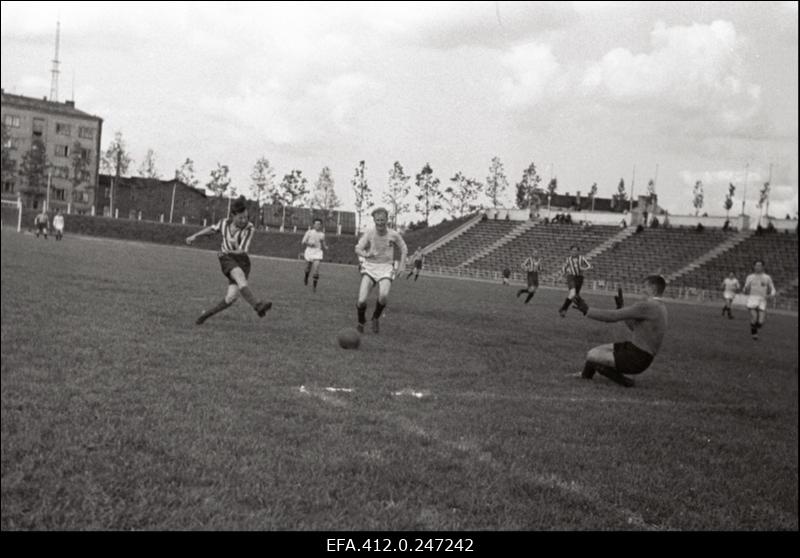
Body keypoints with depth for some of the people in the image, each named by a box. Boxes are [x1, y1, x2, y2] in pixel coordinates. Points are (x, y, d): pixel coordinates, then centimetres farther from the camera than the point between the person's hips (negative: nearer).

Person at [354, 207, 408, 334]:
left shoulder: (394, 235, -2)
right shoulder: (369, 234, -6)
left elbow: (404, 249, 13)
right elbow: (358, 249, -16)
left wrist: (401, 265, 0)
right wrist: (366, 254, -38)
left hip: (386, 268, 0)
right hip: (370, 267, 0)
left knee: (384, 295, -29)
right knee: (362, 300, -16)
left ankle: (376, 318, 3)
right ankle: (361, 322, 17)